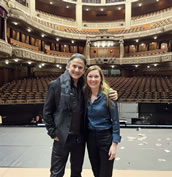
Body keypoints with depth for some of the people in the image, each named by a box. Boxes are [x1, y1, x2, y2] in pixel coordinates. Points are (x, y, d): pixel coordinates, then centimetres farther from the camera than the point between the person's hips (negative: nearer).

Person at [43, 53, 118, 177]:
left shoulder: (85, 86, 0)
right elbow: (47, 112, -5)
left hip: (80, 138, 4)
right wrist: (53, 133, -8)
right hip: (62, 138, -3)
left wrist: (111, 95, -10)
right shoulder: (56, 85, -9)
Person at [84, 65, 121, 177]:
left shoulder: (108, 95, -13)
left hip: (106, 138, -4)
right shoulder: (85, 95, -1)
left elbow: (115, 120, -11)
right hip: (90, 137, 4)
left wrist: (114, 143, -13)